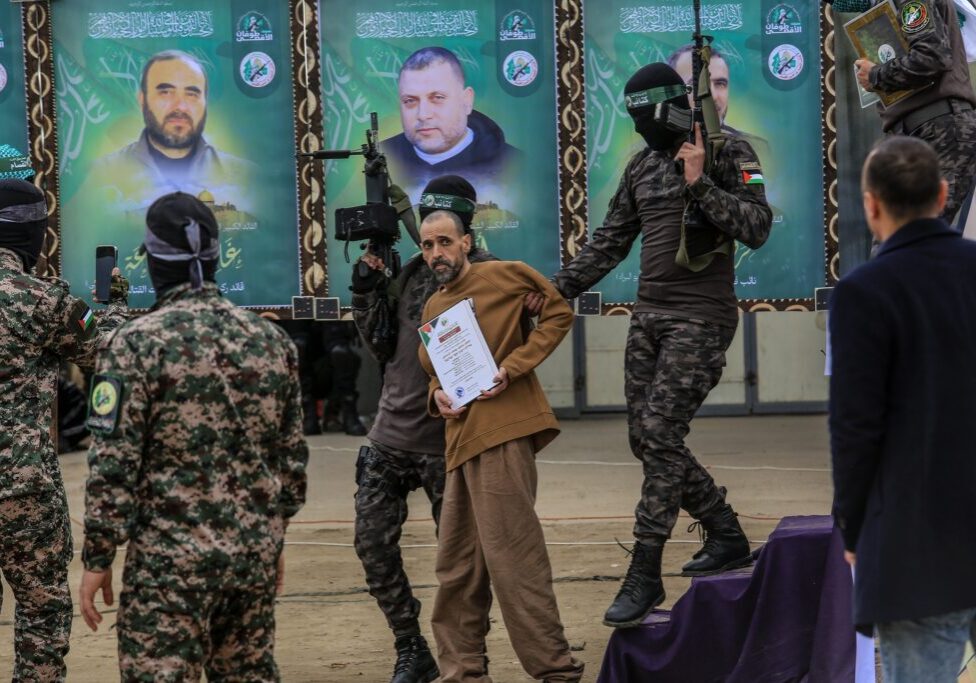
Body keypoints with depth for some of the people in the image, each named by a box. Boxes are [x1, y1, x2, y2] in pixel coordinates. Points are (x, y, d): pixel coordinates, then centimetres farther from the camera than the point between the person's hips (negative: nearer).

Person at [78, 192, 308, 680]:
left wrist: (97, 557, -5)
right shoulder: (271, 341, 6)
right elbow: (292, 455, 12)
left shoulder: (138, 343, -10)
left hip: (170, 562, -5)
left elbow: (113, 465, -12)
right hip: (255, 556, 6)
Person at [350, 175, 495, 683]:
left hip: (445, 442, -6)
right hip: (390, 436, 6)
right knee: (373, 544, 3)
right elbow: (383, 349, 11)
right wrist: (367, 289, 2)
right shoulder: (412, 270, 12)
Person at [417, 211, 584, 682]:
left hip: (502, 432, -8)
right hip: (461, 439, 8)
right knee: (457, 562, 10)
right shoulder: (432, 308, 19)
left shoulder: (503, 276, -1)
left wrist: (513, 366, -11)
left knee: (511, 554, -10)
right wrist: (438, 395, 5)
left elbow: (559, 313, -2)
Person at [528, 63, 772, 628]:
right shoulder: (643, 166, 14)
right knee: (646, 439, 6)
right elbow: (611, 241, 19)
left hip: (701, 319, -7)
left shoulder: (729, 154, -5)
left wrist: (698, 183, -21)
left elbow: (757, 228, -16)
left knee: (661, 434, -14)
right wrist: (557, 289, 10)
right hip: (649, 315, 8)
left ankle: (644, 576, -10)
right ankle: (728, 538, 22)